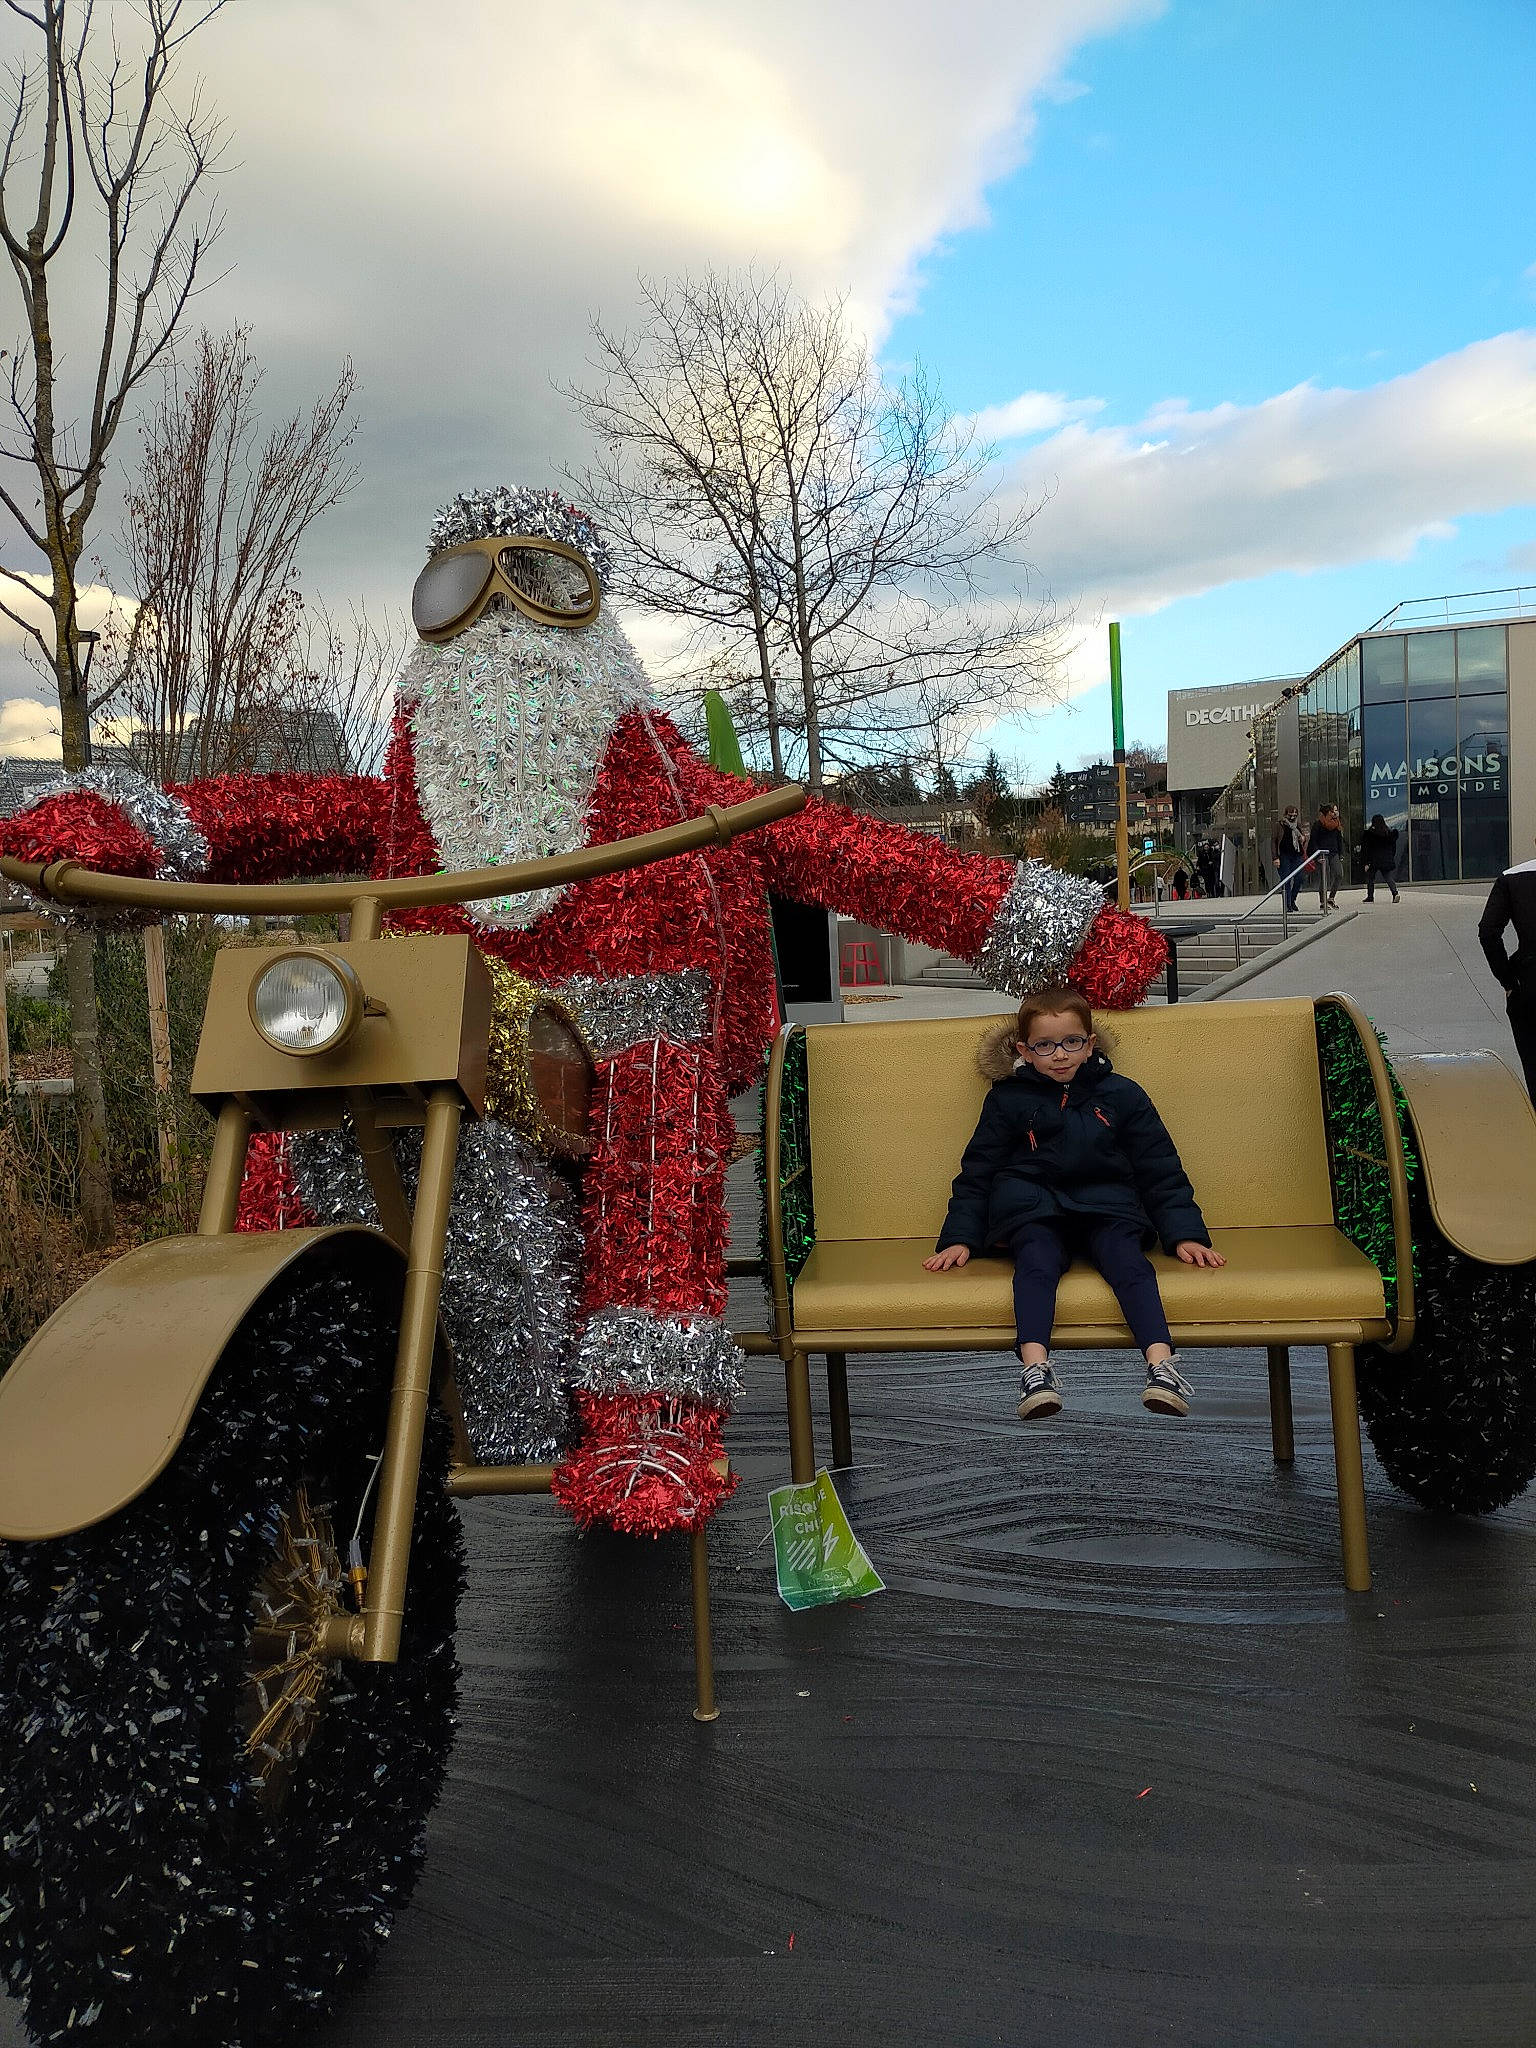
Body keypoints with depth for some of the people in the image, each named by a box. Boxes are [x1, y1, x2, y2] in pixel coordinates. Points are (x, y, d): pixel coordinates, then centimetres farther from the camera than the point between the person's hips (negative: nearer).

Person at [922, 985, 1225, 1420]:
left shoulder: (1121, 1094, 14)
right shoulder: (1008, 1099, 12)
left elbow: (1162, 1172, 15)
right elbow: (977, 1174, 14)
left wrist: (1185, 1233, 3)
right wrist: (959, 1238, 1)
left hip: (1106, 1205, 1)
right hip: (1034, 1207, 0)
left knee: (1128, 1260, -31)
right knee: (1037, 1263, -32)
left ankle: (1161, 1364, -44)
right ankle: (1035, 1368, -48)